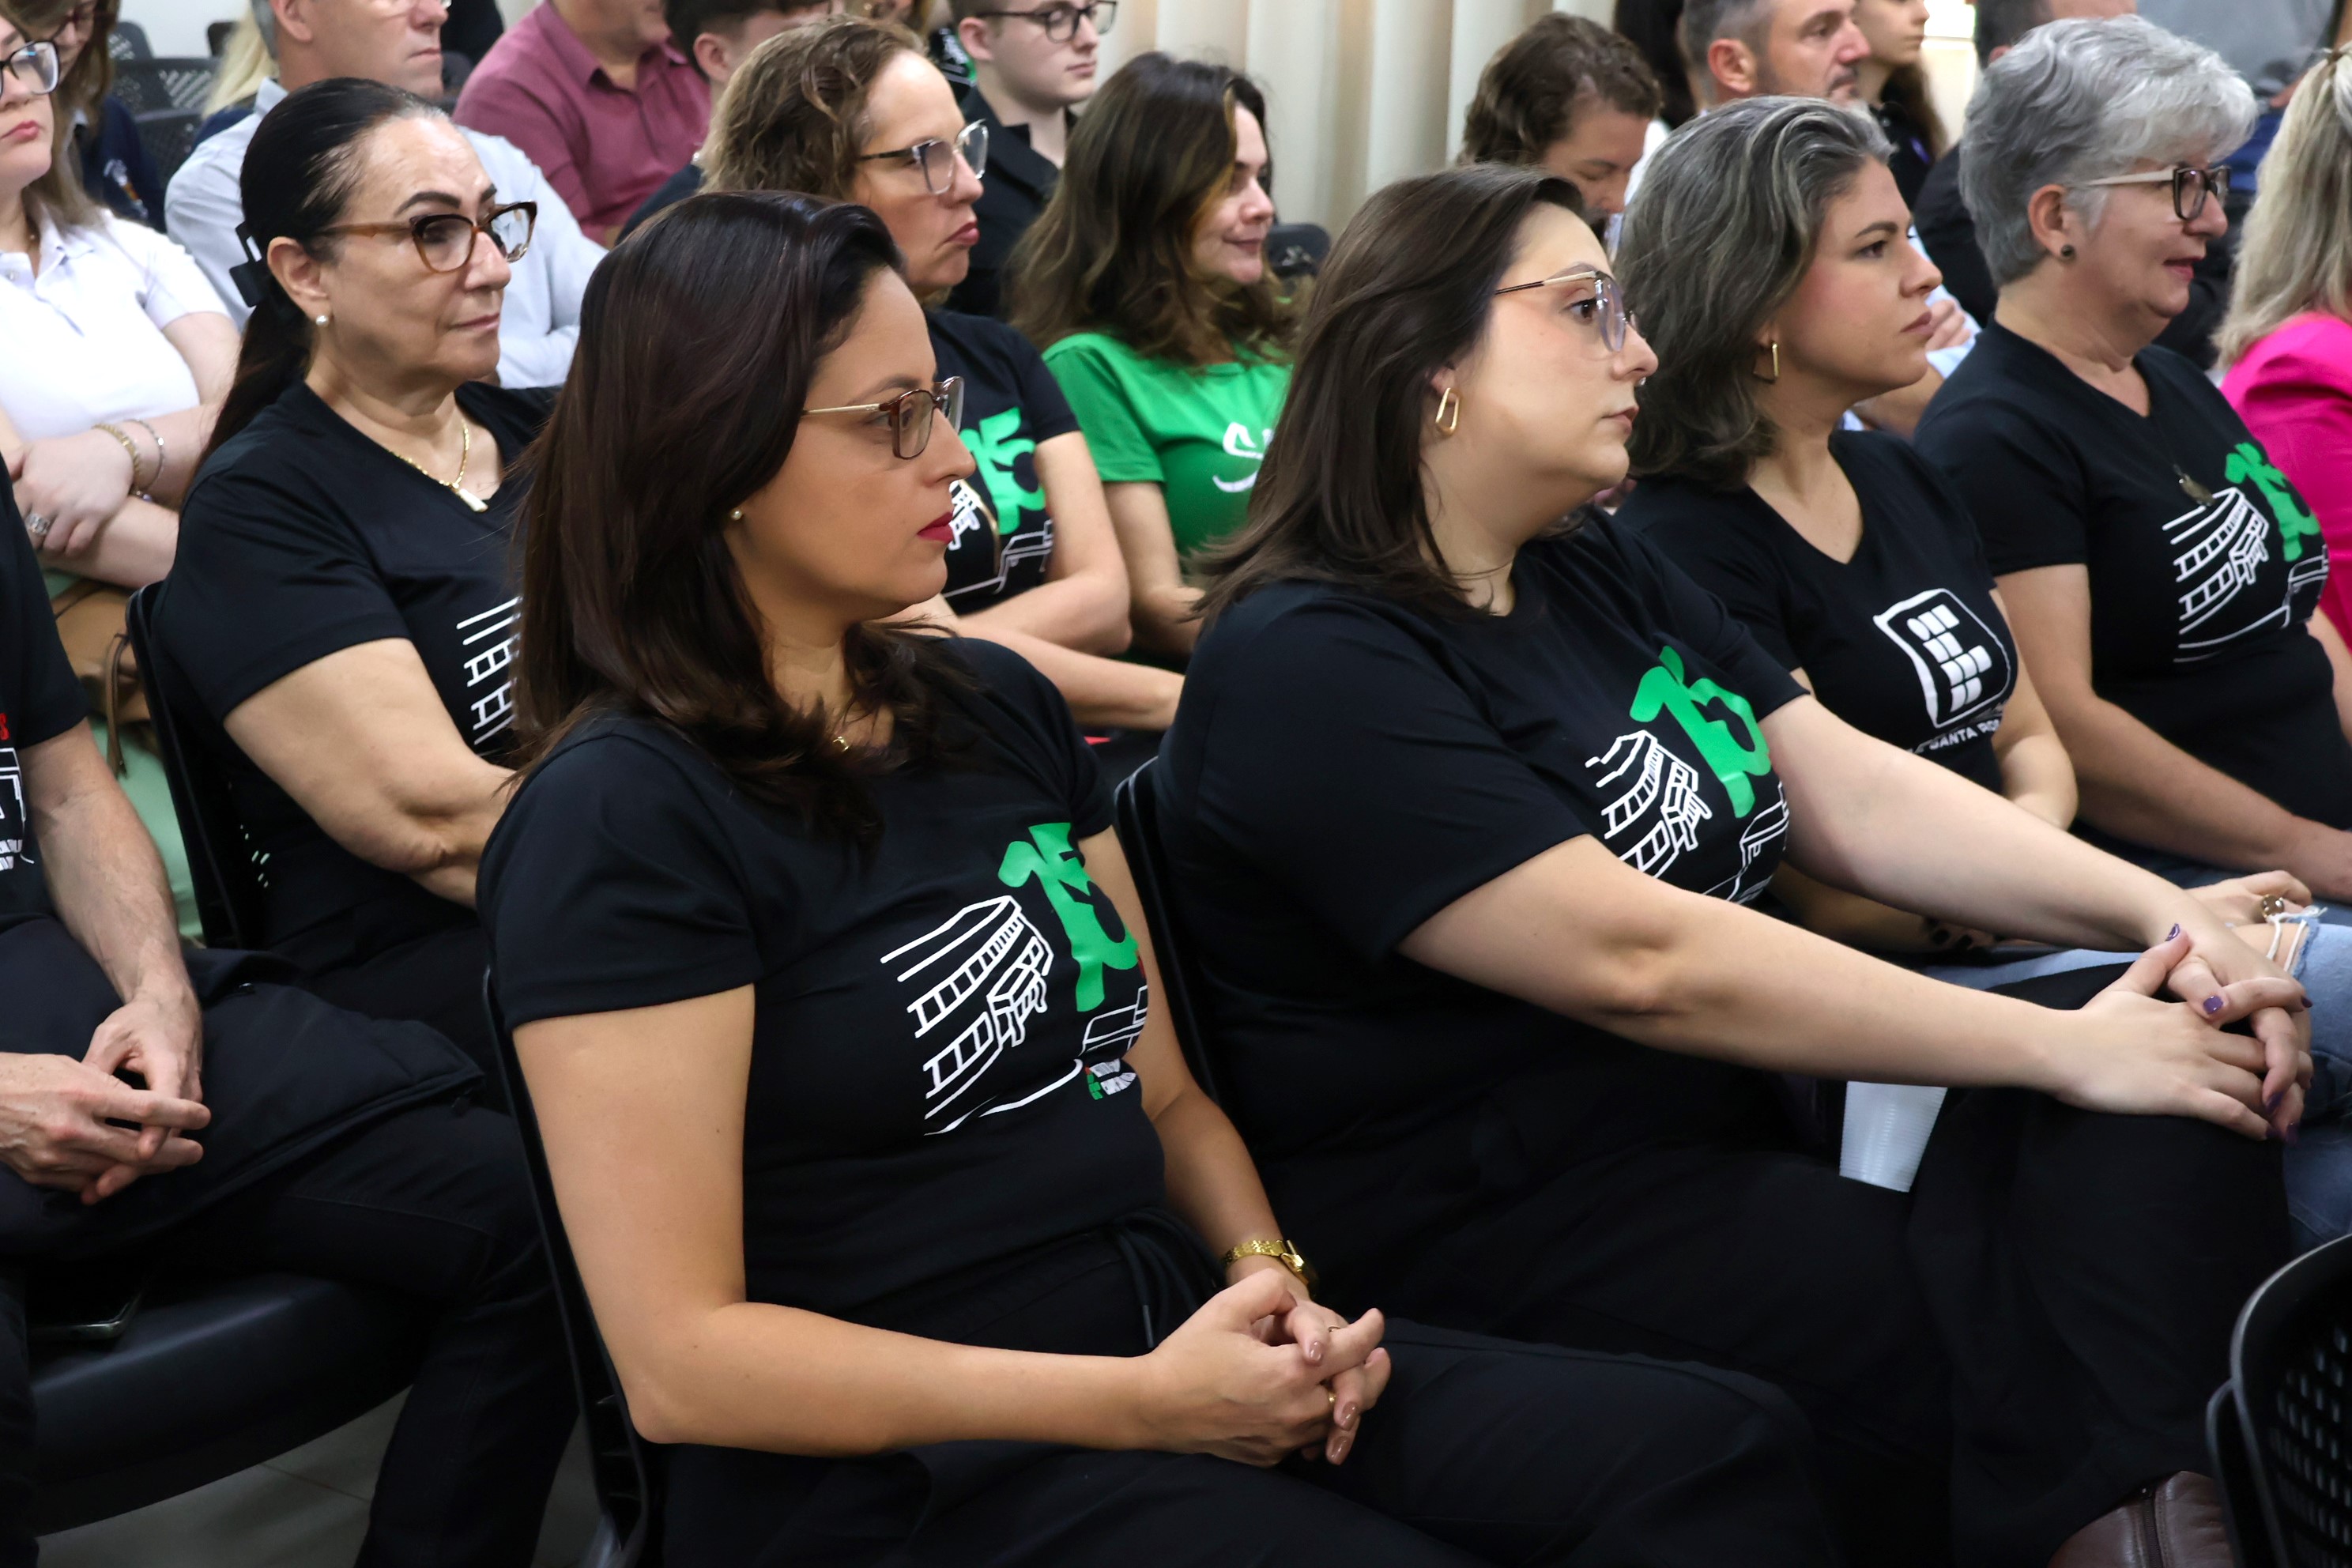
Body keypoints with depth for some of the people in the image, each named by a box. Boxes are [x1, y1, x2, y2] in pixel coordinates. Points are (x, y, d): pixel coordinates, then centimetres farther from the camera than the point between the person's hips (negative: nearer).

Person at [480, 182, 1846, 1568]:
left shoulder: (1001, 708, 13)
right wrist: (1146, 1405, -16)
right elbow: (684, 1357, -14)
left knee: (1720, 1448, -17)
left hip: (1186, 1349, 7)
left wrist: (1270, 1281, -3)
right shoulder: (623, 819, -9)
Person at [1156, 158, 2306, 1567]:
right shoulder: (1306, 664, -14)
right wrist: (2057, 1045, -18)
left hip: (1740, 1129, 9)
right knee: (2020, 1377, -23)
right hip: (1500, 1234, -8)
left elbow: (1856, 793, 8)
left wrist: (2164, 912, -7)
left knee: (2170, 1108, -11)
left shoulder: (1605, 576, 15)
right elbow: (1637, 959, -21)